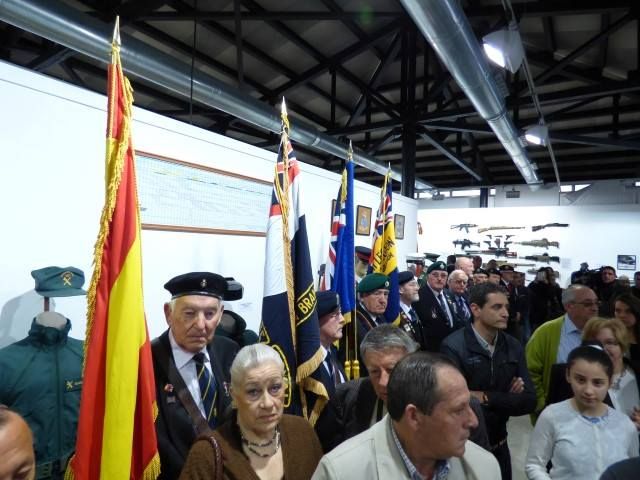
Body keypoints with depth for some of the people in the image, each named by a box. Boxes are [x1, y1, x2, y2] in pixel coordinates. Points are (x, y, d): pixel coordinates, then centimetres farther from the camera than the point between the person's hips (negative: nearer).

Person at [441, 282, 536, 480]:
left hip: (499, 445, 5)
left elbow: (529, 401, -6)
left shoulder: (513, 347, -2)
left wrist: (487, 398, -19)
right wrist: (507, 400, -15)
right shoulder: (453, 347, -22)